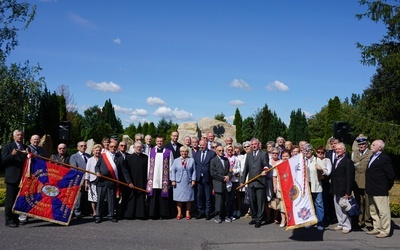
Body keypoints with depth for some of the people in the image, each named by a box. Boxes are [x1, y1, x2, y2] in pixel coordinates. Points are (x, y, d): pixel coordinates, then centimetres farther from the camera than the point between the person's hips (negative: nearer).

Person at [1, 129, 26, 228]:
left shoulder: (26, 148, 17)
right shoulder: (8, 146, 2)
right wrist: (12, 155, -19)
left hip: (22, 178, 5)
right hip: (12, 177, -5)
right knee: (10, 200, -1)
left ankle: (16, 218, 18)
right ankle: (9, 220, 5)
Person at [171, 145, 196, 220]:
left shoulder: (191, 160, 5)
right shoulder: (176, 160, 6)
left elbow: (194, 171, 4)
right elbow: (173, 171, 4)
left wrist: (193, 180, -3)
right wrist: (173, 180, -3)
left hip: (188, 183, 0)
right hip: (178, 183, 0)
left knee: (188, 198, 4)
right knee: (179, 198, 2)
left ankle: (188, 213, 15)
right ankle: (179, 213, 11)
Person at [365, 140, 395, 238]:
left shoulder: (385, 158, -13)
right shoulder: (372, 157, 14)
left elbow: (391, 175, -14)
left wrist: (387, 187, -6)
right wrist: (368, 187, 15)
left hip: (380, 191, -10)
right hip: (371, 190, 10)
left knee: (383, 211, -1)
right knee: (373, 211, 17)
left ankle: (385, 231, 8)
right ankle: (377, 229, 28)